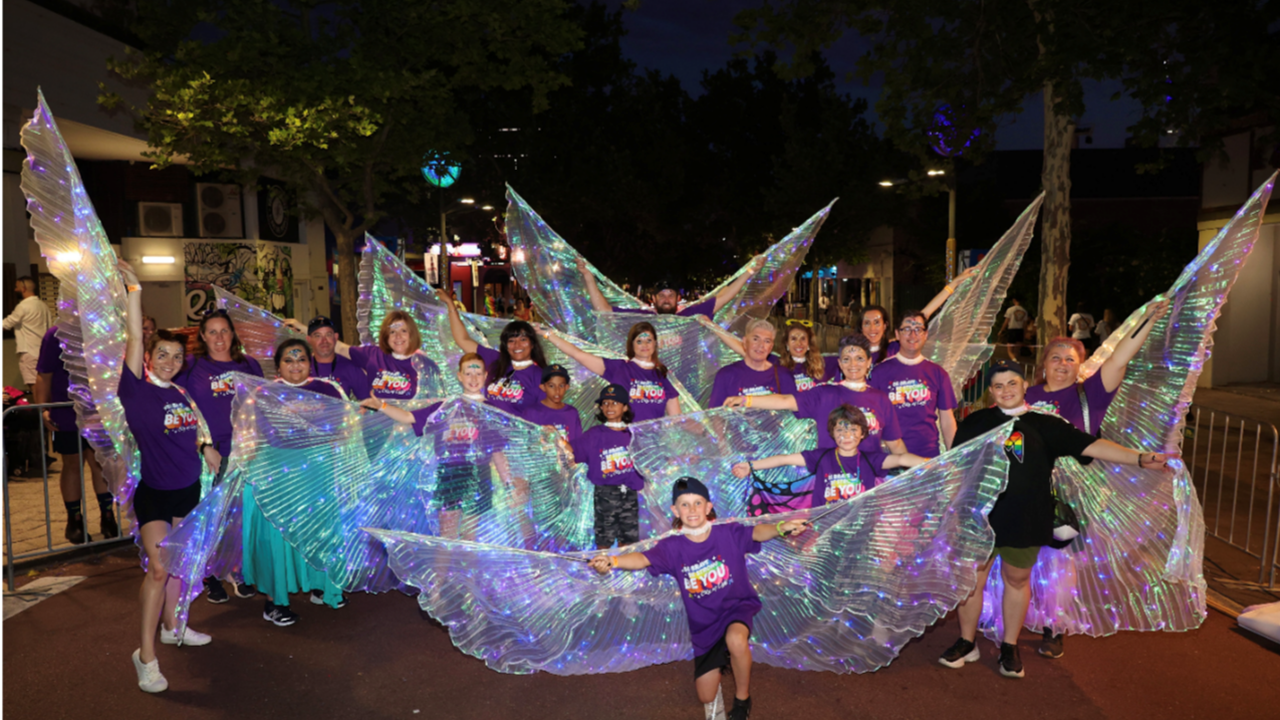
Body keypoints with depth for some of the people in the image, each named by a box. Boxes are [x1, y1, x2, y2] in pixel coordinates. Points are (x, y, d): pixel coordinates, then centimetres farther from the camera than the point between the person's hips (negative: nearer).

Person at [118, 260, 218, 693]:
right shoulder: (136, 390, -13)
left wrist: (205, 445, 4)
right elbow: (134, 339, -23)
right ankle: (146, 654, -1)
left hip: (188, 490, 6)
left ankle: (170, 626, 36)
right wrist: (133, 290, -27)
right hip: (154, 493, -6)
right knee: (158, 567, -12)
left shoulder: (180, 393, 4)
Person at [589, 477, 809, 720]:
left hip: (737, 606, -2)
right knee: (707, 698, 11)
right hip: (704, 625, 3)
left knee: (736, 639, -39)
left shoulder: (728, 533, -16)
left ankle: (742, 699, -8)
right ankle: (722, 659, 46)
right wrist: (612, 561, -51)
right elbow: (643, 558, -30)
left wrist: (781, 527, -56)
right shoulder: (672, 547, -14)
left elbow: (757, 532, -33)